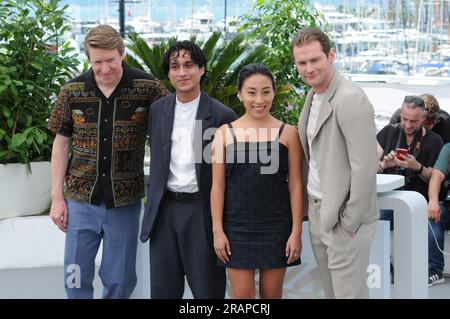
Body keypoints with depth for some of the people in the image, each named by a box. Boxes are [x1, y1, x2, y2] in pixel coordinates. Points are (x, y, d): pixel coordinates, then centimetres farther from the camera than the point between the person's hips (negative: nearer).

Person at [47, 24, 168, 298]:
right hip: (82, 199, 1)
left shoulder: (148, 88, -8)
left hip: (125, 200, -1)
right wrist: (57, 197, 3)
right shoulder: (72, 91, -2)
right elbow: (61, 142, 6)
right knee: (76, 278, 8)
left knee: (120, 280, 10)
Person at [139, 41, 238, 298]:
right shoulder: (157, 110, 6)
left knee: (207, 289, 5)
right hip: (164, 210, 4)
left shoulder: (222, 116, -8)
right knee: (163, 289, 11)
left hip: (202, 210, -4)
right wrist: (154, 204, 14)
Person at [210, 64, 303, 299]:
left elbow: (295, 185, 1)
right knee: (241, 294, 2)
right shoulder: (225, 133, 1)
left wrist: (296, 231, -3)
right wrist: (218, 230, -2)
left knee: (272, 293, 9)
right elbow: (218, 186, 2)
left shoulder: (288, 133, 0)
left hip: (276, 227, 0)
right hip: (237, 227, 0)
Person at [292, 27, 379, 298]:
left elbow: (365, 167, -22)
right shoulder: (314, 95, 10)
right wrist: (307, 205, 11)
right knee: (331, 291, 17)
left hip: (343, 217, -9)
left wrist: (351, 223, -18)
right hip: (318, 213, 9)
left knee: (349, 292, -2)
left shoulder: (351, 100, -19)